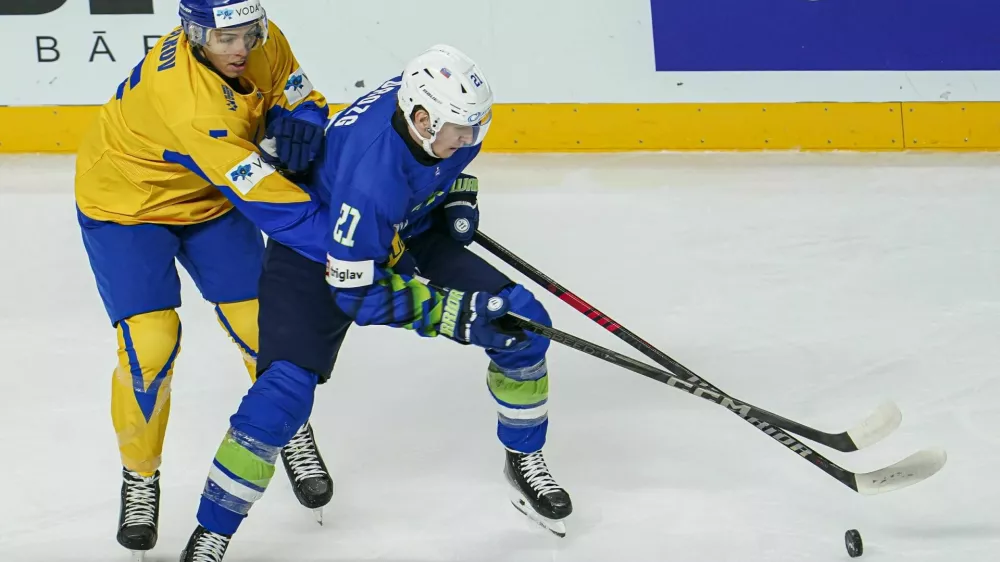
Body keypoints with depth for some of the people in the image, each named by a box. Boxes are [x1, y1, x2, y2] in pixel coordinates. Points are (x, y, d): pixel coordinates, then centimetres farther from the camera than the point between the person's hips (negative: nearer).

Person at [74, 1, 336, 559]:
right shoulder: (181, 95, -41)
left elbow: (302, 100, -5)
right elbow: (263, 197, -43)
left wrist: (296, 125, -30)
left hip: (209, 199, 6)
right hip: (125, 203, -6)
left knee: (263, 322, 1)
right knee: (150, 341, -15)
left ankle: (293, 433, 30)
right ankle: (140, 476, 9)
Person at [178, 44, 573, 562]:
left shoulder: (437, 99, -21)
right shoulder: (370, 175, -40)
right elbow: (358, 292, -31)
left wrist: (459, 196, -4)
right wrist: (455, 314, -32)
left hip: (409, 233, 7)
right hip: (318, 250, -7)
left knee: (522, 322, -4)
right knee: (285, 390, -22)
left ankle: (524, 460, 19)